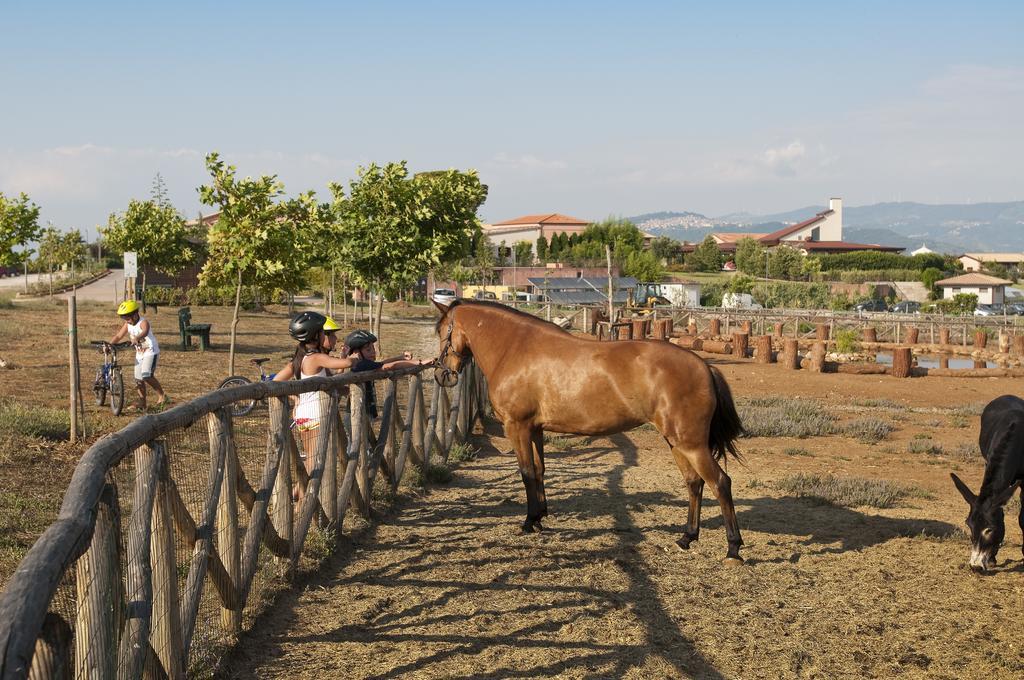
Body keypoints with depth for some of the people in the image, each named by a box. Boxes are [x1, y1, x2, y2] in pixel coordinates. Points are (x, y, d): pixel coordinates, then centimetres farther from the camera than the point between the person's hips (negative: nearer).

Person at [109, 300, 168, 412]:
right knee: (138, 379, 8)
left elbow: (145, 332, -42)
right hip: (139, 353, 8)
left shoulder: (143, 322, -21)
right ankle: (142, 403, 19)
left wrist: (136, 338, -62)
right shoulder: (127, 324, 0)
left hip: (150, 351, -8)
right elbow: (118, 336, 4)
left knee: (146, 375, -22)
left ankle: (162, 396, -9)